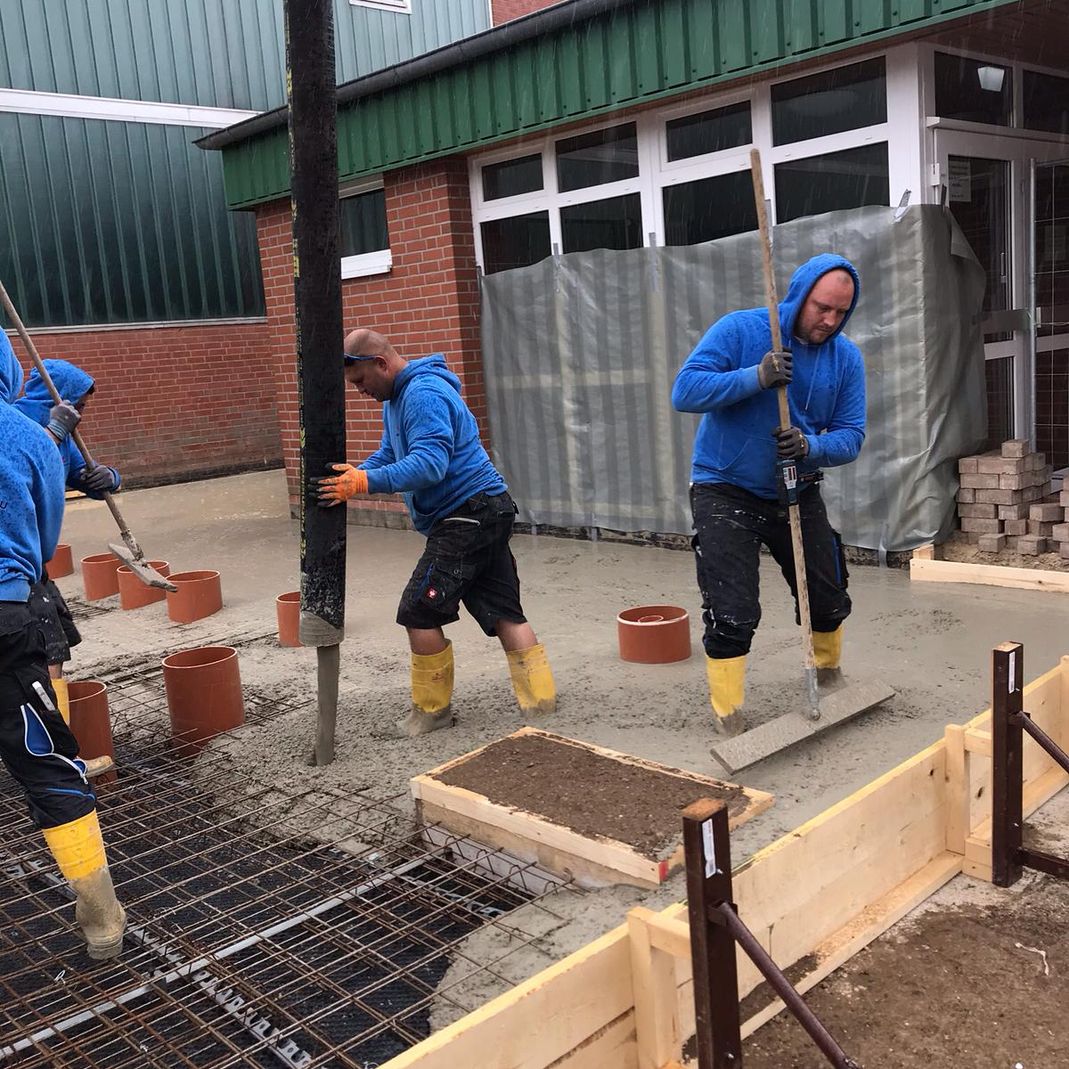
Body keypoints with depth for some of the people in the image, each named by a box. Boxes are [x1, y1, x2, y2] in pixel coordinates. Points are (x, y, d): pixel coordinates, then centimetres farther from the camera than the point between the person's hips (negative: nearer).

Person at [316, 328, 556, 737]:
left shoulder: (424, 396, -17)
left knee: (419, 613, -4)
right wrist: (352, 475, 1)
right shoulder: (397, 398, 17)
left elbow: (429, 464, -27)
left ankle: (432, 709, 9)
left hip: (465, 516, -11)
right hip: (487, 514, 11)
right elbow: (389, 455, 20)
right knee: (502, 611, 10)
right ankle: (540, 698, 13)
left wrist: (364, 483, -31)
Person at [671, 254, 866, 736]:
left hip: (798, 492, 5)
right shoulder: (740, 330, -14)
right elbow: (685, 390, -22)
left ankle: (829, 677, 45)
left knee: (829, 600, 16)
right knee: (732, 616, -10)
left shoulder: (846, 357, -2)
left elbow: (851, 435, -4)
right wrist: (755, 377, -32)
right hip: (725, 492, -5)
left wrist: (811, 447, -26)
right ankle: (730, 723, 4)